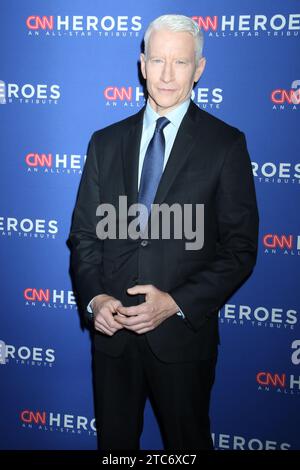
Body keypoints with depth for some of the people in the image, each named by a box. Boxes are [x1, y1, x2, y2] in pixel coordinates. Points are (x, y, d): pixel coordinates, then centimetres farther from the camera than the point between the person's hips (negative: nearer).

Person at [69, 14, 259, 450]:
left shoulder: (226, 144, -5)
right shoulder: (105, 142, 6)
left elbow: (240, 247, -7)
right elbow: (83, 232, 7)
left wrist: (176, 303, -16)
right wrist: (95, 298, -10)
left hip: (182, 333, -3)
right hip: (112, 330, 3)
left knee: (187, 443, 16)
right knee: (114, 441, 18)